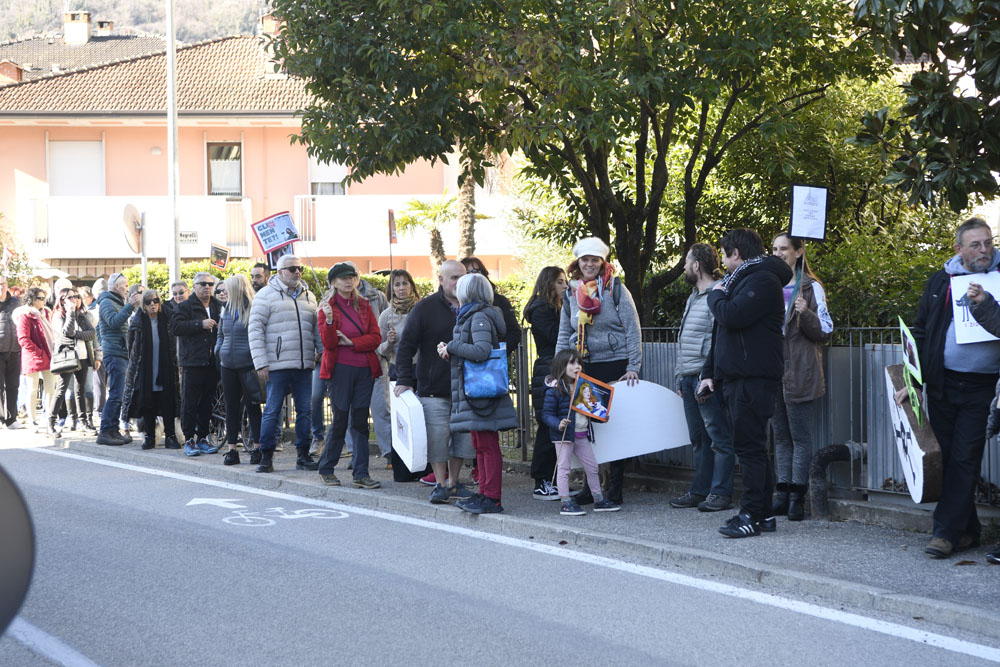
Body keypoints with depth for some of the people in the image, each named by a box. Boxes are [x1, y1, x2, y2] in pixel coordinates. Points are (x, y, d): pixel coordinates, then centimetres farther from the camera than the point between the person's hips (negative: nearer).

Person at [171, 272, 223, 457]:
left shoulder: (218, 307, 17)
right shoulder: (186, 306, 0)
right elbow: (175, 326, -14)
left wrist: (221, 327, 8)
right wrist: (200, 324, -19)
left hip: (212, 363, 5)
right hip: (192, 362, -5)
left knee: (207, 403, 9)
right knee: (190, 402, -5)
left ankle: (202, 438, 16)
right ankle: (189, 439, 0)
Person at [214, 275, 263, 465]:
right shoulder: (227, 310, 14)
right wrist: (218, 352, 9)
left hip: (248, 365, -7)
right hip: (228, 366, 7)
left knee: (252, 406, 0)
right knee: (232, 407, 7)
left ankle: (256, 448, 7)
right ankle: (231, 449, 10)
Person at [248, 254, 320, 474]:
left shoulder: (308, 296, 15)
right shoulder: (266, 295, -2)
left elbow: (316, 328, 22)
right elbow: (255, 330, -5)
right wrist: (261, 363, -11)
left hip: (304, 365, 5)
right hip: (278, 365, -5)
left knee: (305, 410, 7)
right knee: (272, 411, -3)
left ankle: (303, 455, 15)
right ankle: (266, 457, 4)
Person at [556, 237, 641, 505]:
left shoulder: (615, 289, -3)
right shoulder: (570, 293, 11)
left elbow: (633, 329, -4)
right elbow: (564, 335, 17)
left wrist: (633, 367, -11)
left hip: (615, 364, -4)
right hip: (585, 367, 4)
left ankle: (615, 488, 4)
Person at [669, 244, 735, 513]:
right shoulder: (694, 297, 20)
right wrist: (681, 375, 20)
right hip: (689, 379, 10)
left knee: (719, 437, -3)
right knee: (698, 438, 13)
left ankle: (721, 493, -1)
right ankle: (700, 490, 18)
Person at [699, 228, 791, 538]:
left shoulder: (763, 280, -10)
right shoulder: (739, 280, 22)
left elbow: (732, 316, -25)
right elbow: (722, 328, 24)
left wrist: (716, 296, -4)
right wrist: (710, 372, 18)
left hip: (754, 379, -10)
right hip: (735, 378, 10)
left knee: (750, 447, -9)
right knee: (751, 447, 10)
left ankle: (752, 515, -8)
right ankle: (763, 514, 14)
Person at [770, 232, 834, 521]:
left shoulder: (811, 288, -2)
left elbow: (824, 331, -5)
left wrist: (805, 314, -21)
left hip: (800, 374, -6)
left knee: (801, 436, -4)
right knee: (781, 435, 8)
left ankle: (797, 496, -2)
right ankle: (783, 493, 11)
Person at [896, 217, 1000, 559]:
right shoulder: (940, 281, 9)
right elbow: (920, 332, 11)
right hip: (942, 385, 3)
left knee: (963, 459, -4)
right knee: (949, 458, 6)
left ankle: (947, 532, -2)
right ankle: (967, 531, 17)